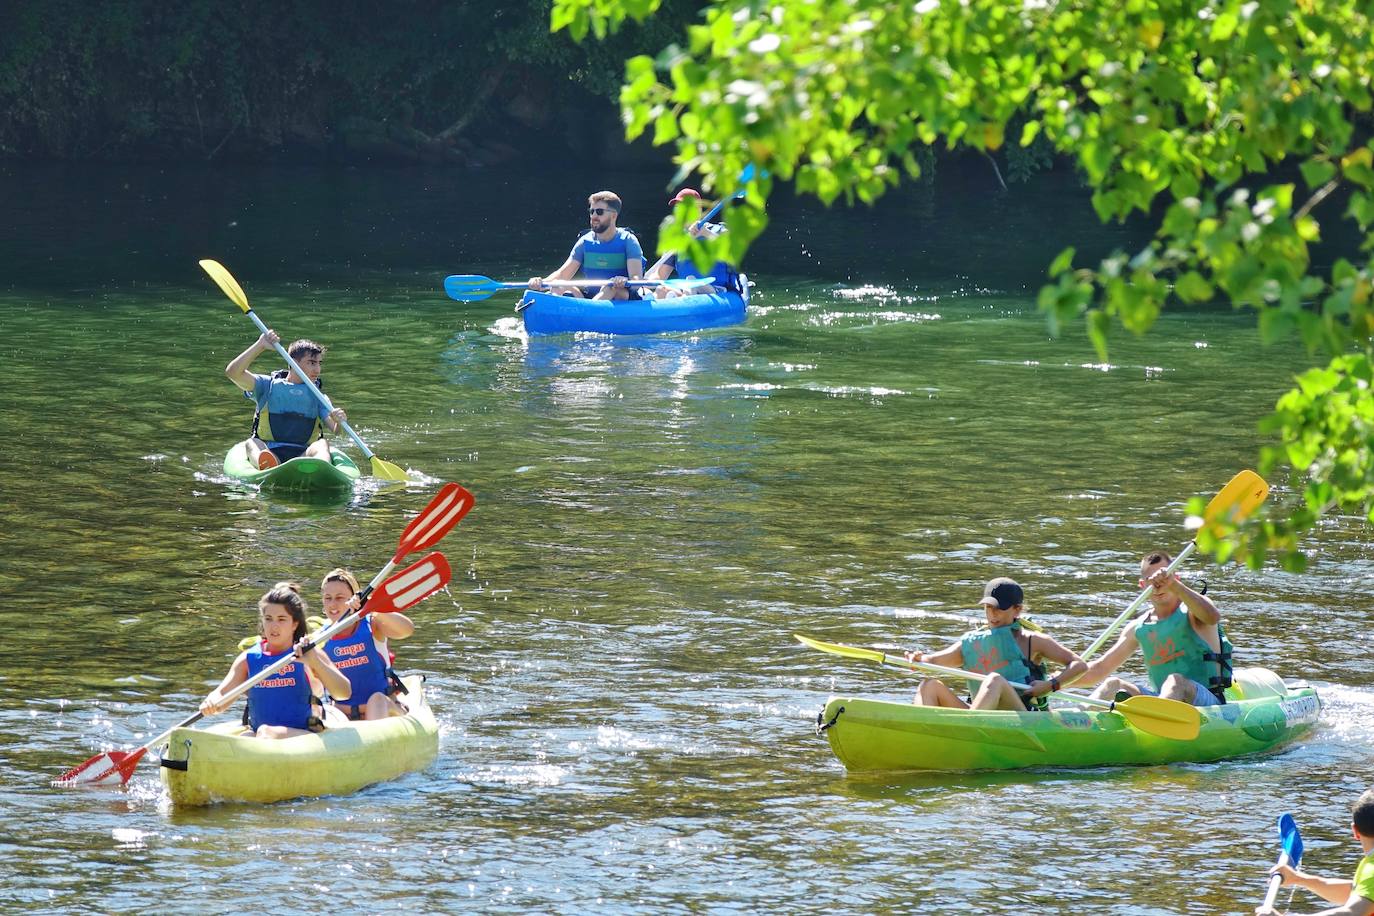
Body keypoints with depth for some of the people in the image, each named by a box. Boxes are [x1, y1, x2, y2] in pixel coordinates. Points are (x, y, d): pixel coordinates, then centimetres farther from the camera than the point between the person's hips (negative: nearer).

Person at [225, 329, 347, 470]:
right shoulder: (269, 386, 14)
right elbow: (233, 372, 0)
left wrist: (339, 422, -20)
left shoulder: (318, 398, 19)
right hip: (268, 453, -1)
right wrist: (260, 345, -6)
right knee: (251, 444, -31)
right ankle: (265, 467, -69)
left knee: (323, 444, -28)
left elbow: (336, 431, 5)